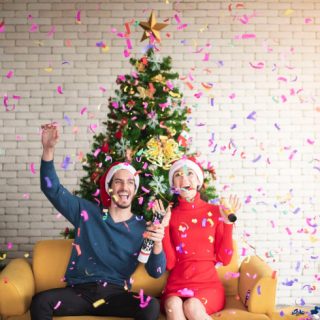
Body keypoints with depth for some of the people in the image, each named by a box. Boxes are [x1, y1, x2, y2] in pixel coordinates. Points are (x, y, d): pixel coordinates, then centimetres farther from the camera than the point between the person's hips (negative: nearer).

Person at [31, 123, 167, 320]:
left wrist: (158, 244, -23)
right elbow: (52, 189, 4)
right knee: (40, 302, -26)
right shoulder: (87, 212, 6)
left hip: (116, 294, 0)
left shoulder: (142, 228, 3)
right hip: (79, 291, 1)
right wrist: (49, 150, -9)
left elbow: (156, 273, -2)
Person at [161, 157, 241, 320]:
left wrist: (228, 221, -5)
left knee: (191, 306, -32)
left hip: (208, 284, 0)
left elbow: (224, 258, 1)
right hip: (177, 285, 1)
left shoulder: (215, 211, 4)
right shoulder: (169, 216, 6)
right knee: (173, 305, -33)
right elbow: (169, 263, -2)